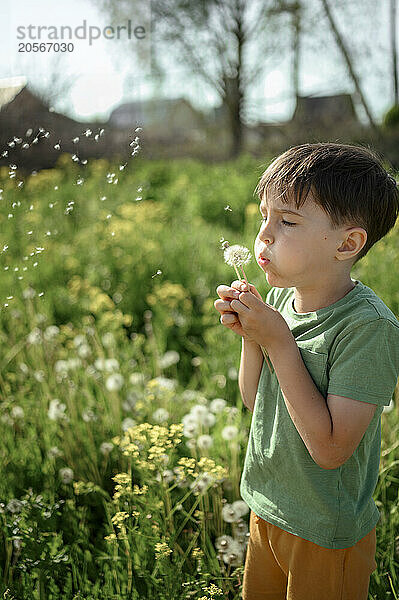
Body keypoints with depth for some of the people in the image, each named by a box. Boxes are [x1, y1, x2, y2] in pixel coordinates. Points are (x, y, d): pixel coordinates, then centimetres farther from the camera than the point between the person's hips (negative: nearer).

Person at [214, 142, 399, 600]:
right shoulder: (282, 296, -5)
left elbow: (329, 449, -29)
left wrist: (279, 342, -27)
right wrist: (250, 336, -13)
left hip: (327, 535, -6)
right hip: (266, 510, 6)